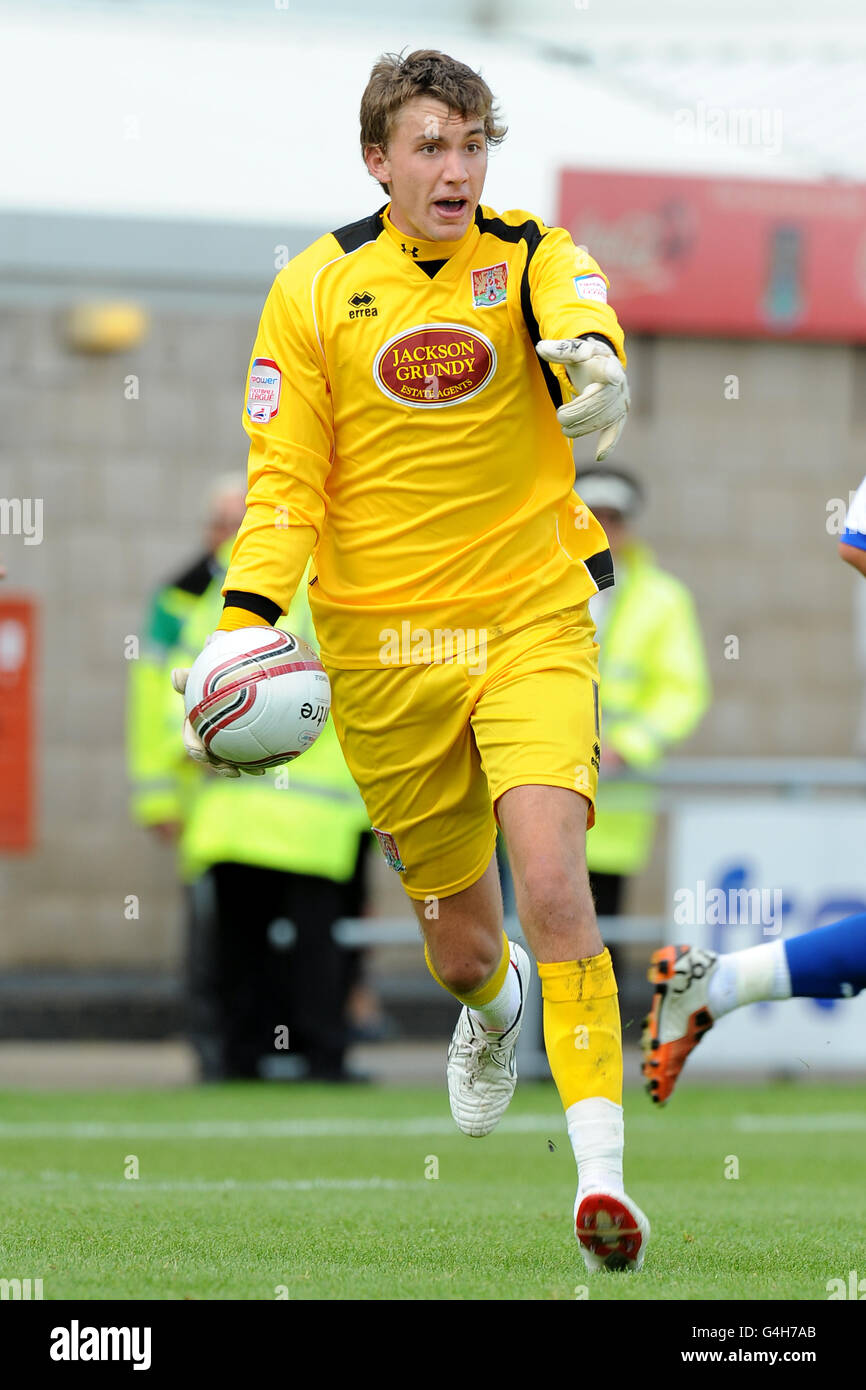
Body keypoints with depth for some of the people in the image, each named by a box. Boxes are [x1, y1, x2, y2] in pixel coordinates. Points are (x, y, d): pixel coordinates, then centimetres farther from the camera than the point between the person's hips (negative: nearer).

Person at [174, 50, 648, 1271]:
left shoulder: (532, 258, -3)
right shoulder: (314, 291, -1)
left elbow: (583, 327, -27)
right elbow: (284, 482, 1)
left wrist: (591, 364, -52)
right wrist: (245, 624, -14)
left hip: (530, 623, -1)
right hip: (382, 644, 1)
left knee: (553, 879, -22)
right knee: (459, 939, 11)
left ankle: (601, 1168, -21)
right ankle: (492, 1009, 49)